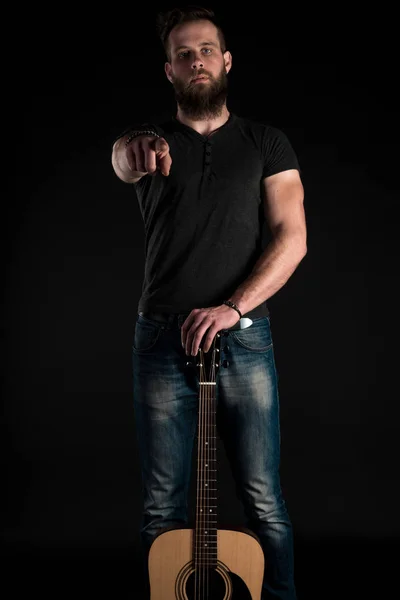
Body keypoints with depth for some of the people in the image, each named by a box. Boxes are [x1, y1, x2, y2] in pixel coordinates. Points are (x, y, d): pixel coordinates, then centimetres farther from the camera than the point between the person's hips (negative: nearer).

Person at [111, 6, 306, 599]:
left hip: (245, 337, 0)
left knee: (265, 502, 1)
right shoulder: (148, 136, 9)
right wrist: (135, 150, -42)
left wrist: (232, 308, -15)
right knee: (162, 506, 6)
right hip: (162, 339, 1)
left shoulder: (266, 142, 9)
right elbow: (121, 160, -16)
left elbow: (292, 237, -2)